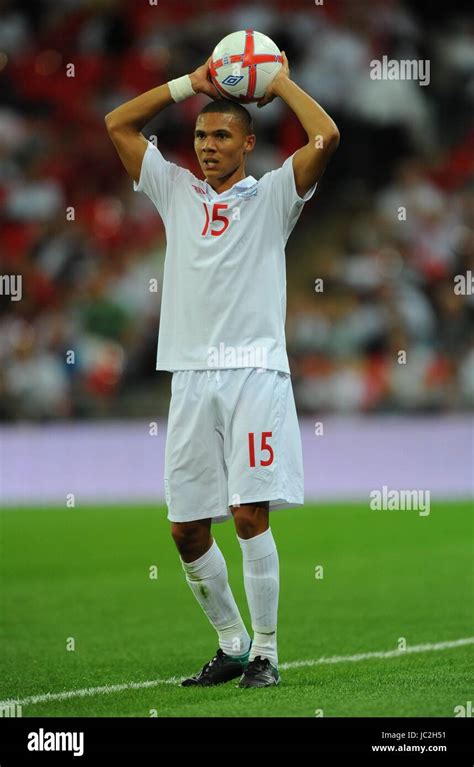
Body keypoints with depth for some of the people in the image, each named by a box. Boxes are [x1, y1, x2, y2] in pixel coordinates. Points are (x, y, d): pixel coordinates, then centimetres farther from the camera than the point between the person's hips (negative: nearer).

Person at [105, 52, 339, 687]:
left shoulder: (272, 196, 8)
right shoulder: (177, 191, 19)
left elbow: (326, 137, -6)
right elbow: (118, 124, 21)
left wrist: (282, 82, 7)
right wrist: (189, 84, 18)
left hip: (255, 372, -4)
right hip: (191, 375, 4)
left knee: (250, 514, -12)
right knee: (187, 528, 3)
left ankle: (266, 652, -3)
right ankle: (231, 645, 18)